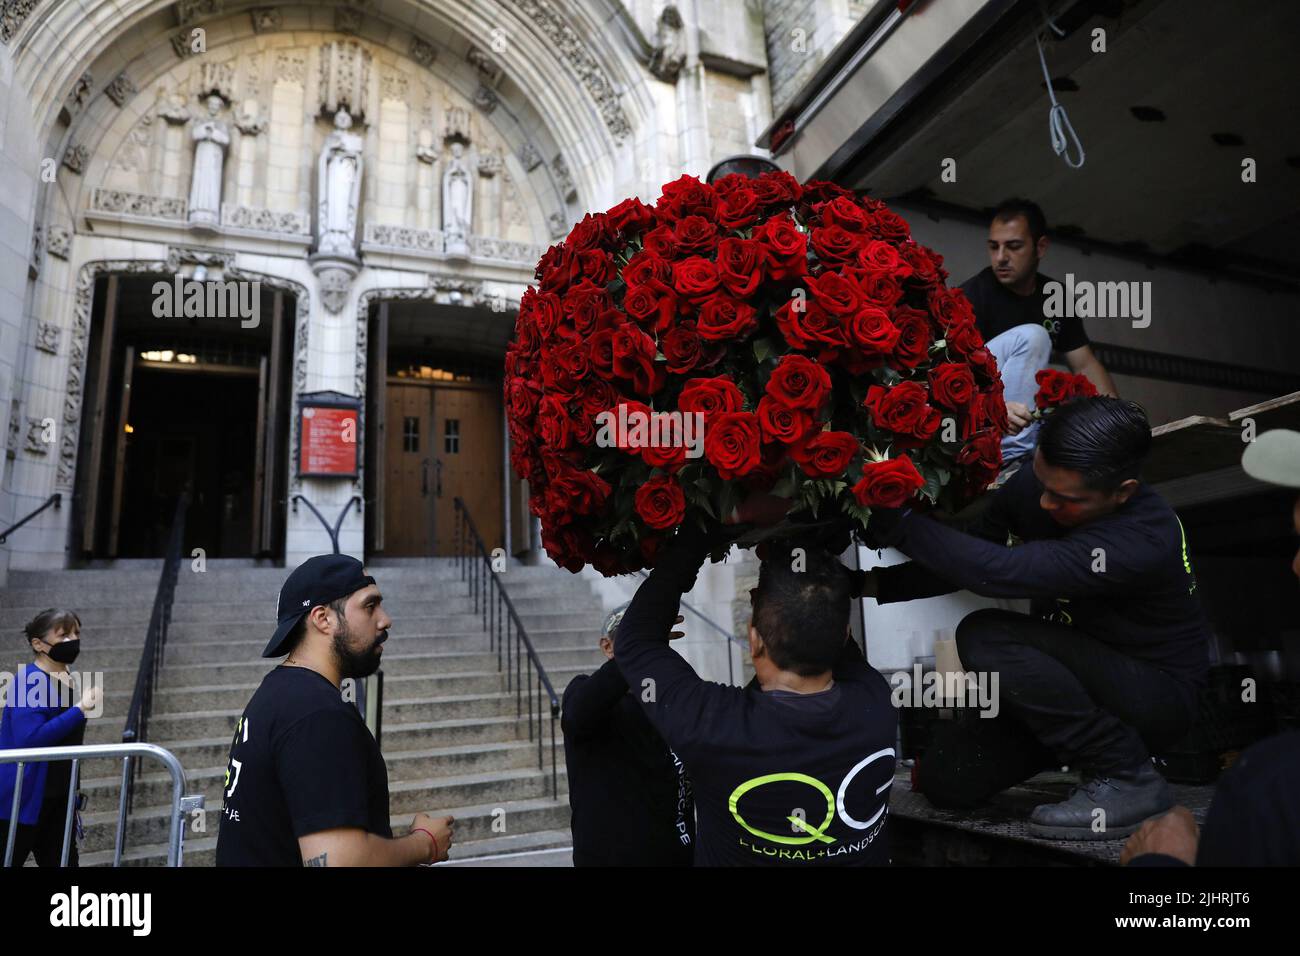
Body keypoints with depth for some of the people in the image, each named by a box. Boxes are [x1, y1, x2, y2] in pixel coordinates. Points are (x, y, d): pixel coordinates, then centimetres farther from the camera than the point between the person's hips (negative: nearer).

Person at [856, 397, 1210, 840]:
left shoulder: (1146, 538, -33)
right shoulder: (1031, 485, -11)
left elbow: (998, 571, -43)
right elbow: (965, 561, -1)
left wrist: (892, 519, -40)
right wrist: (870, 582, -15)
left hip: (1158, 693, -6)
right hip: (1079, 677, 7)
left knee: (987, 636, -30)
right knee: (944, 778, -3)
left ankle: (1127, 778, -14)